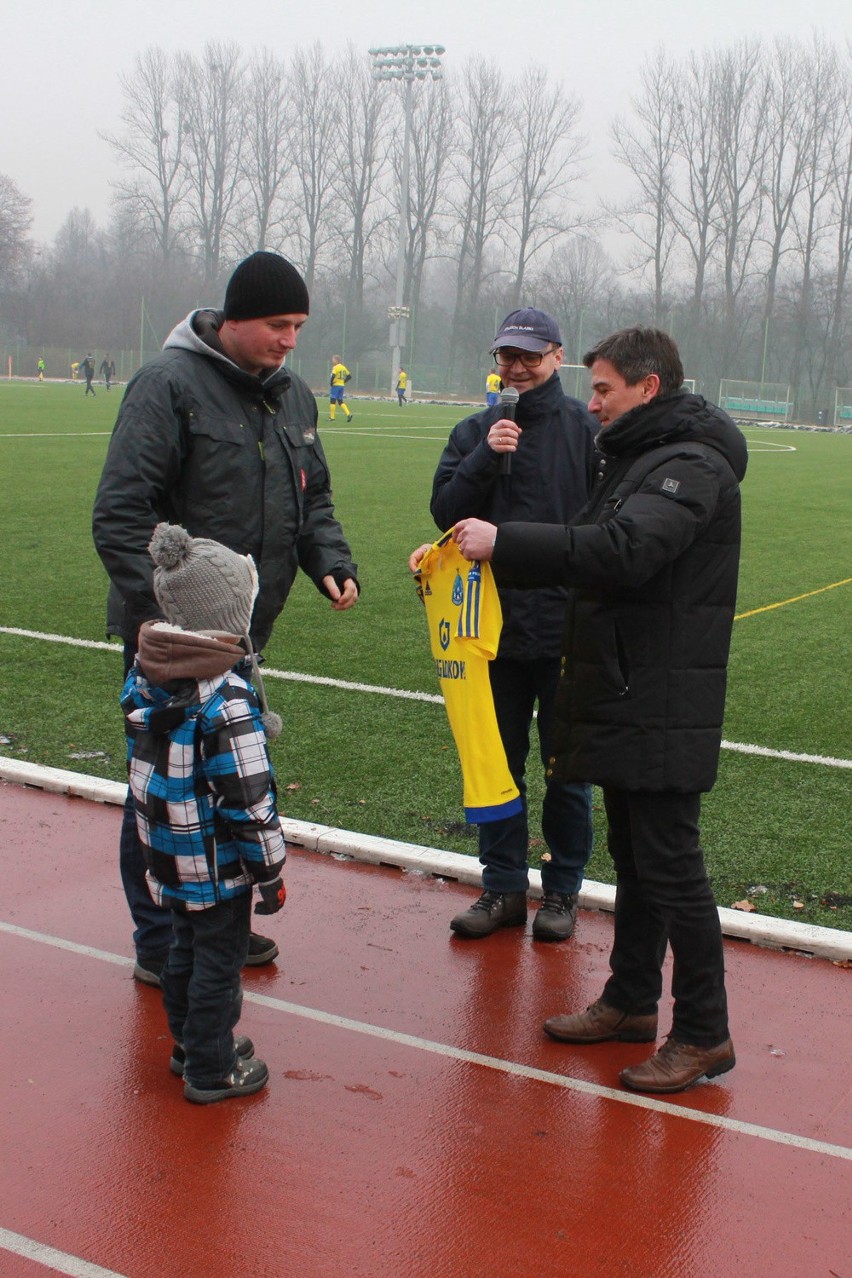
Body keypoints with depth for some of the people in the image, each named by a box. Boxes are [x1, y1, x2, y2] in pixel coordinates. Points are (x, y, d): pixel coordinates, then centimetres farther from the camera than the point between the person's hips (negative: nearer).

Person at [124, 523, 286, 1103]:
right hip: (219, 865, -8)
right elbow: (249, 800, -23)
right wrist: (270, 871, -12)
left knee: (187, 947, 22)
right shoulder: (226, 700, -26)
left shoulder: (147, 675, -1)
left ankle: (189, 1043, 38)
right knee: (219, 958, 6)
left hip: (171, 856, 8)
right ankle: (212, 1069, 18)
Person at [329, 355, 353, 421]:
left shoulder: (335, 367, -12)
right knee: (340, 401, 12)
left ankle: (331, 417, 1)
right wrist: (343, 382, 15)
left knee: (332, 401, 0)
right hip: (341, 385, 7)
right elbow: (349, 376, 16)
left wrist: (331, 383, -12)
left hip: (335, 385, -7)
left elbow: (333, 376, -26)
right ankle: (348, 414, -3)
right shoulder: (343, 367, 12)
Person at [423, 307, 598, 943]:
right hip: (496, 626, 3)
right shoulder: (476, 431, 7)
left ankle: (563, 890, 21)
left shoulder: (588, 428, -2)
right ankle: (504, 887, 23)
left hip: (568, 628, -3)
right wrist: (485, 458, -15)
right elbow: (445, 511, -1)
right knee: (498, 763, 11)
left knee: (568, 767, 7)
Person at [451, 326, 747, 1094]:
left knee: (670, 866, -4)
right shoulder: (638, 457, 18)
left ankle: (705, 1035, 8)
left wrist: (504, 543, -27)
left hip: (662, 709, -10)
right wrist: (493, 551, 2)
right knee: (632, 858, 18)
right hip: (624, 700, 10)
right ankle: (631, 1002, 31)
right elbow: (596, 551, 15)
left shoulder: (691, 466, -15)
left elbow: (623, 550, -30)